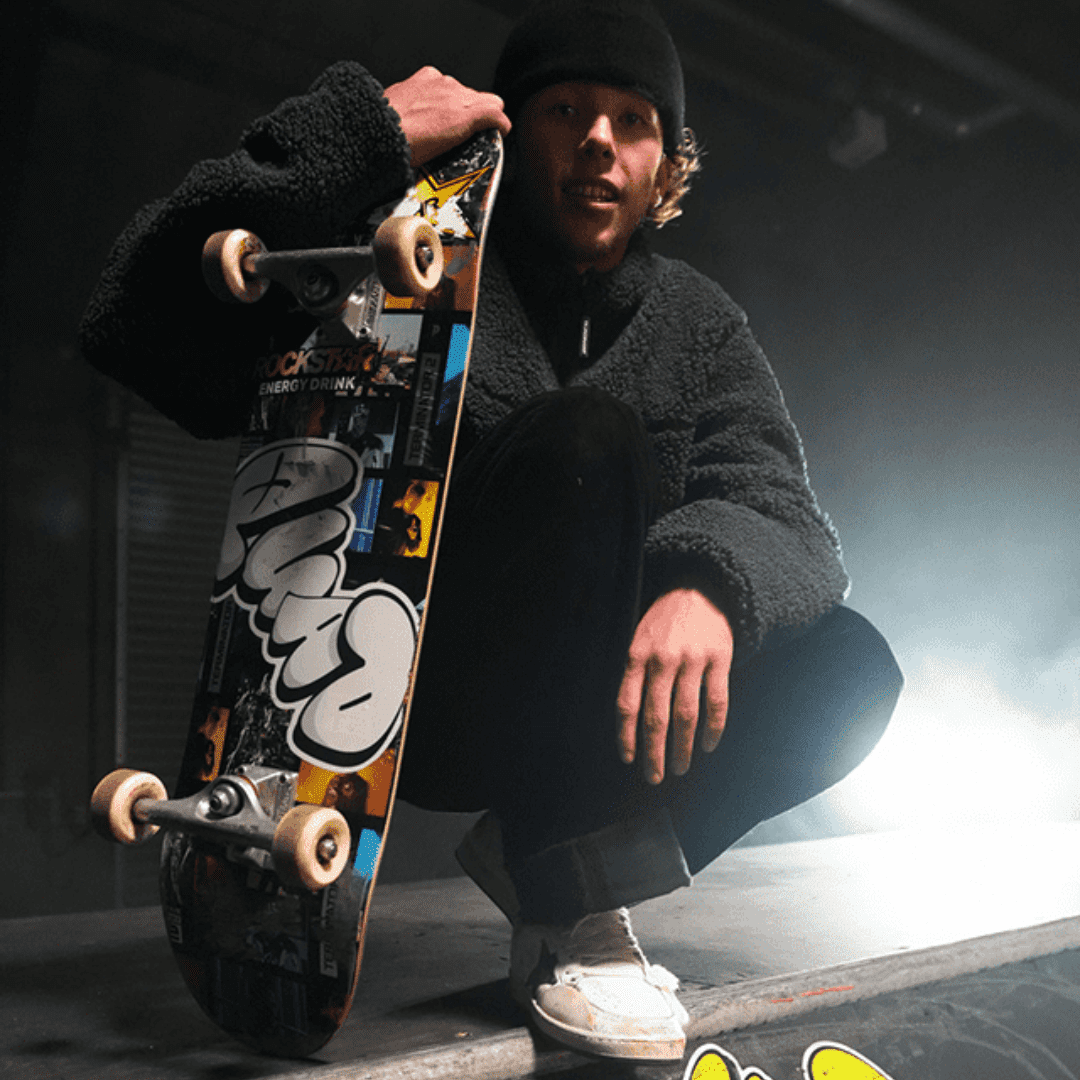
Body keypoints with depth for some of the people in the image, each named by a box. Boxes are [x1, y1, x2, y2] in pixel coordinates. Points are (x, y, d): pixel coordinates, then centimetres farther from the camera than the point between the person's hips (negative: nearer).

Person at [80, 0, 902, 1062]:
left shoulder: (697, 324, 8)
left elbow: (782, 509, -7)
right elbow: (137, 328, -17)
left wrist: (712, 579, -32)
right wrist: (359, 133, -21)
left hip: (591, 715, 5)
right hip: (402, 693, -4)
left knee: (845, 664, -16)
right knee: (590, 437, -28)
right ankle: (567, 923, -24)